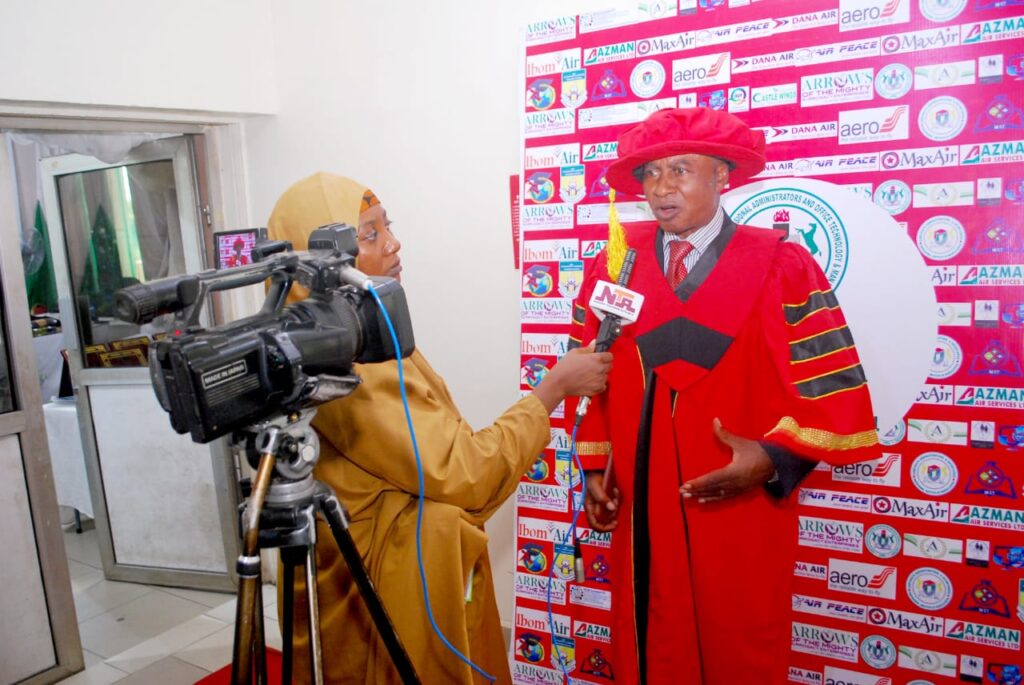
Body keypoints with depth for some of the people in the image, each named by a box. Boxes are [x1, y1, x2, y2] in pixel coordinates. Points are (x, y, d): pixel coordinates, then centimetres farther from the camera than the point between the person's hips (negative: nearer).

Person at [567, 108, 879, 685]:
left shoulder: (780, 265, -6)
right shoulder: (614, 261, 2)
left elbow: (833, 387, -6)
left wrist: (773, 458, -17)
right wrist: (595, 464, 3)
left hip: (742, 506, -2)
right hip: (641, 504, 3)